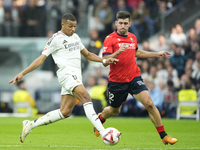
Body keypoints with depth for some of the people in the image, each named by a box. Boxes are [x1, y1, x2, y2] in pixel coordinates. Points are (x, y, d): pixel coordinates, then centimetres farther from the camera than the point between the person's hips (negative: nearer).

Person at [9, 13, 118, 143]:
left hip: (76, 76, 8)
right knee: (86, 98, -25)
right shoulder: (56, 39, -1)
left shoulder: (75, 37, 22)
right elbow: (41, 59, -1)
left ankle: (30, 125, 14)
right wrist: (22, 73, -7)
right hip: (67, 73, -8)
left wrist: (104, 61, 16)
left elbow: (87, 54, 31)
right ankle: (103, 132, -35)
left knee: (65, 112, 4)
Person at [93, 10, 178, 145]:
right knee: (114, 111, 15)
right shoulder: (110, 39, -10)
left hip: (134, 77, 3)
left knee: (149, 103, -17)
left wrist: (157, 54, 27)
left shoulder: (132, 37, 7)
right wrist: (118, 52, -35)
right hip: (117, 81, -3)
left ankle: (164, 136, -12)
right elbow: (105, 61, -19)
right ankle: (100, 118, 52)